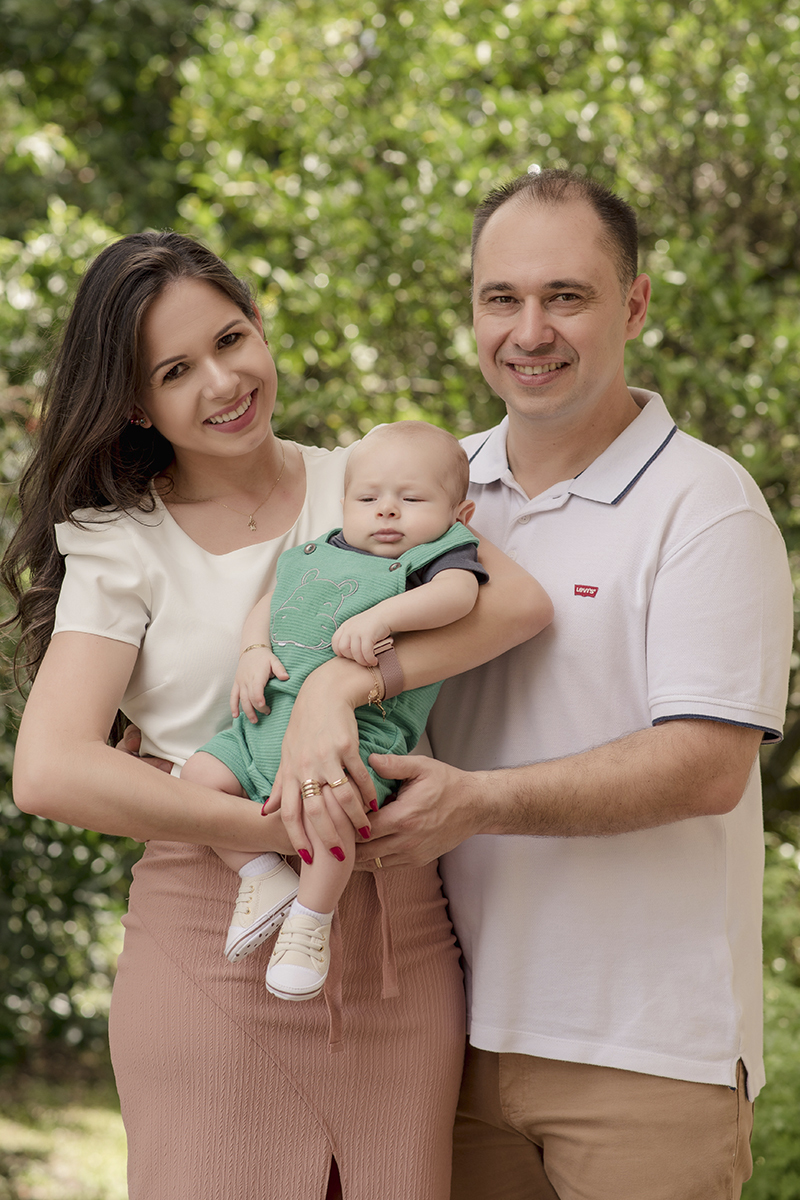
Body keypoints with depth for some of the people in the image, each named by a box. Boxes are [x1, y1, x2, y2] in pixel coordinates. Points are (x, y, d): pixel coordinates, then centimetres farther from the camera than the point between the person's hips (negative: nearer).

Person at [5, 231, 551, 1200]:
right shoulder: (120, 545, 2)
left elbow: (517, 598, -11)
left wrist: (343, 681, -24)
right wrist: (271, 830, -19)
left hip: (397, 941, 2)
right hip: (216, 951, -2)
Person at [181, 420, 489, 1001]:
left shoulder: (440, 554, 4)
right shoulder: (320, 553, 22)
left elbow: (458, 593, -17)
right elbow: (268, 603, 25)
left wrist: (380, 616, -30)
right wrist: (254, 652, 3)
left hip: (356, 729, -7)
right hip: (268, 717, 7)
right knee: (199, 775, -7)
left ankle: (311, 920, -11)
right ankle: (263, 875, 6)